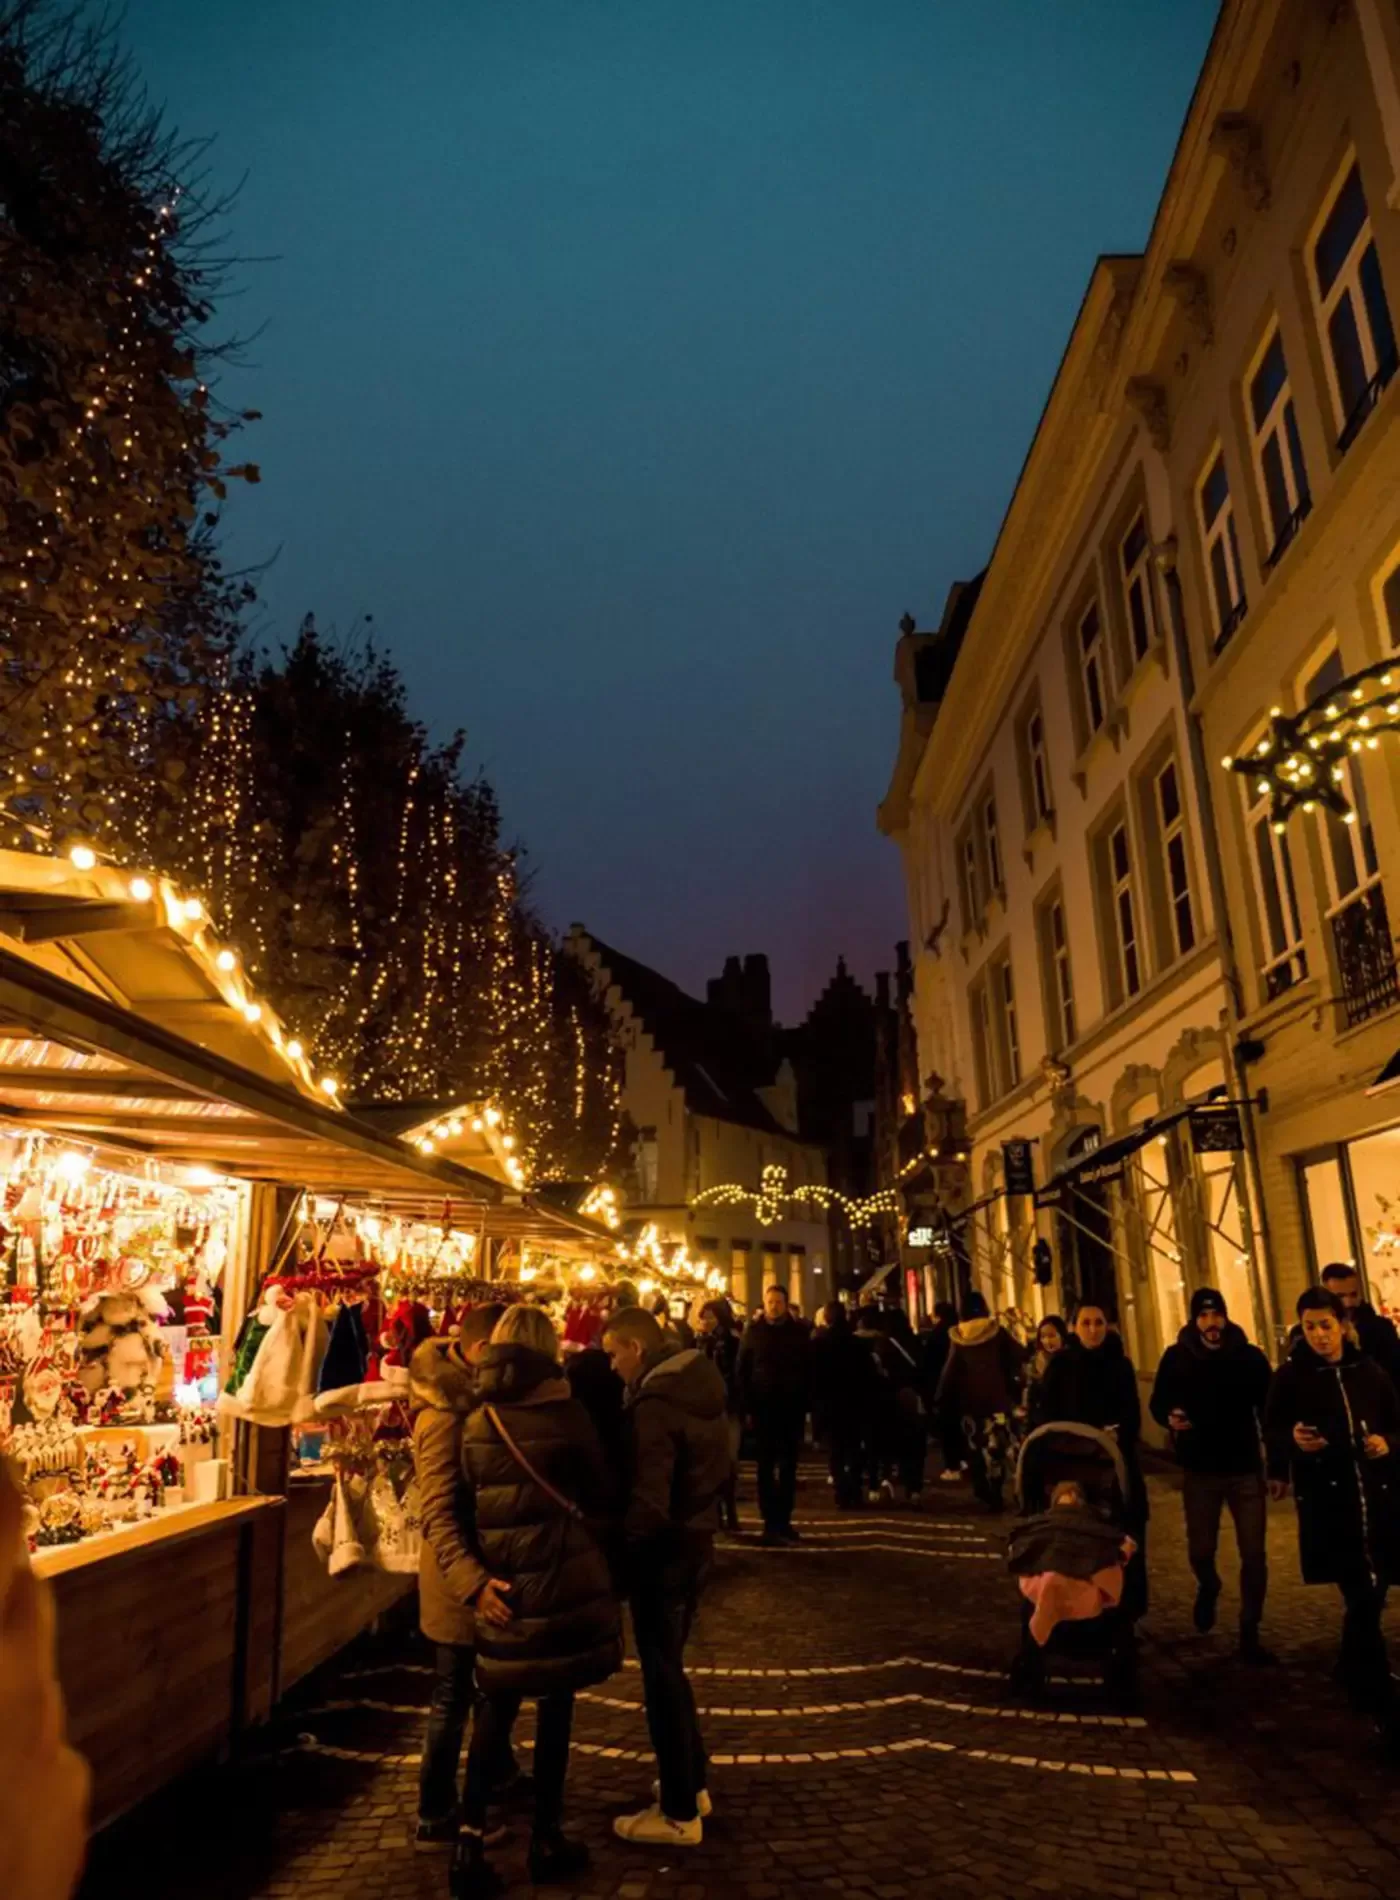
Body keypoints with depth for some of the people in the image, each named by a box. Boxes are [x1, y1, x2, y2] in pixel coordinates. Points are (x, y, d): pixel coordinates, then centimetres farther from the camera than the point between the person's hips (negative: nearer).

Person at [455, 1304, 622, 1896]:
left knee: (495, 1711, 16)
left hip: (502, 1587, 3)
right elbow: (600, 1496, -1)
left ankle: (471, 1845, 12)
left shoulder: (476, 1423, -3)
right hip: (563, 1582, -3)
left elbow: (468, 1504, 4)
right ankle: (546, 1841, 22)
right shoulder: (567, 1414, -12)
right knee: (554, 1709, 11)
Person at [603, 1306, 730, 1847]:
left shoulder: (655, 1405, -26)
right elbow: (716, 1469, 12)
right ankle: (693, 1782, 36)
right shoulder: (702, 1383, 1)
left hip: (662, 1551, -9)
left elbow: (647, 1504, -28)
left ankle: (680, 1813, 19)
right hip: (695, 1538, 9)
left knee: (662, 1677, 6)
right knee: (670, 1668, 23)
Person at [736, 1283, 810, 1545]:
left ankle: (783, 1521, 15)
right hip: (763, 1406, -1)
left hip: (792, 1406, 1)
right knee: (766, 1467, 2)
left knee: (788, 1467, 7)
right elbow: (742, 1370, 0)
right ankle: (771, 1522, 6)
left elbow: (808, 1370, 5)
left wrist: (805, 1403, -3)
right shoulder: (753, 1330, 0)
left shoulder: (799, 1332, 4)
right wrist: (747, 1405, -6)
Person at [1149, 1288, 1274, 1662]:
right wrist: (1170, 1417, -19)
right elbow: (1157, 1402, 4)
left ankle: (1249, 1634, 16)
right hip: (1199, 1469, 0)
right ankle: (1208, 1588, 41)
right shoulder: (1176, 1357, -4)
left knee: (1254, 1556, 0)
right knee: (1200, 1551, 6)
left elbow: (1268, 1410, -2)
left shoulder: (1250, 1357, -4)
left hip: (1245, 1468, 0)